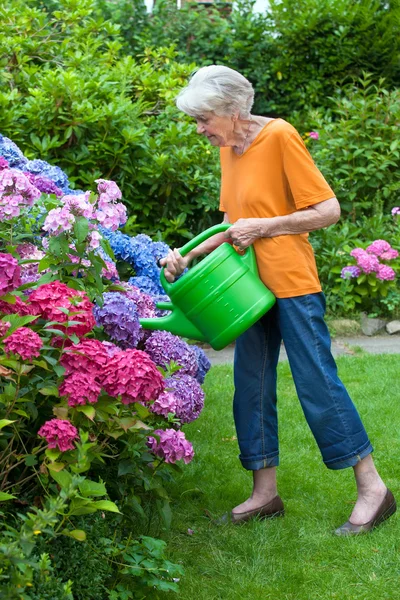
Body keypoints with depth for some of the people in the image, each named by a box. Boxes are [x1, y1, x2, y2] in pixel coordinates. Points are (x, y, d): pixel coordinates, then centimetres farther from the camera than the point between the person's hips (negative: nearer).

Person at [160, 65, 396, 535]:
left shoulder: (279, 135, -12)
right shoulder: (228, 149, 10)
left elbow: (328, 210, -14)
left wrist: (263, 226, -18)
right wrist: (189, 257, 5)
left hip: (292, 283, -8)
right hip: (252, 286, 8)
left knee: (316, 381, -6)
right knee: (251, 387, 8)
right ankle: (264, 492, 18)